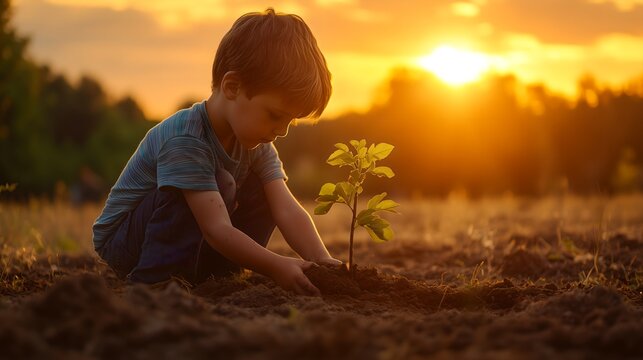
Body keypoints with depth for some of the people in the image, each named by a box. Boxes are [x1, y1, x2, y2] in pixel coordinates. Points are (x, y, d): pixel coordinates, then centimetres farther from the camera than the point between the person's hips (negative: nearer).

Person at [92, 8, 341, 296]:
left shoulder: (258, 147, -5)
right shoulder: (184, 141, -31)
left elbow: (287, 210, -16)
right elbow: (217, 229, -36)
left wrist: (323, 262, -30)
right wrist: (277, 267, -41)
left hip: (190, 246, 8)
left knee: (262, 193, -6)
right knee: (220, 183, -30)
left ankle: (211, 277, -8)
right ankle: (155, 281, -29)